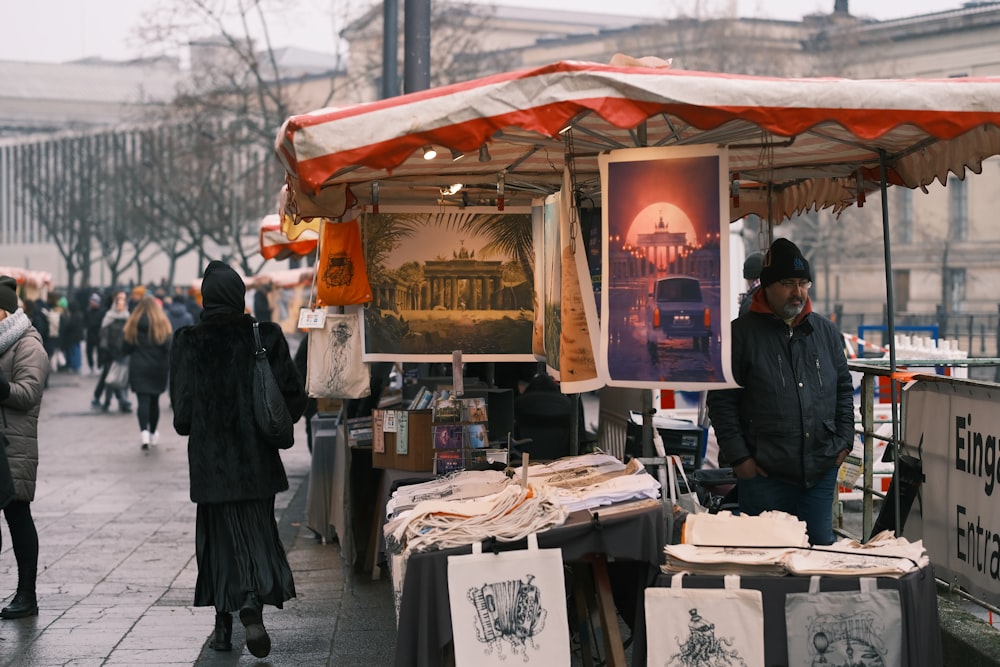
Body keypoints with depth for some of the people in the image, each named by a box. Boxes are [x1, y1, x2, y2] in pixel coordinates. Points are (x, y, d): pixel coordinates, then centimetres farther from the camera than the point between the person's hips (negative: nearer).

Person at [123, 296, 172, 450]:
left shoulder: (133, 323, -1)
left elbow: (127, 348, 1)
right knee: (154, 400, 13)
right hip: (157, 368, 1)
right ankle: (153, 434, 23)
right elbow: (168, 347, -10)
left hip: (139, 368, -1)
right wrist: (169, 366, -1)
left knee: (143, 400, -5)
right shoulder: (161, 323, -2)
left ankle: (144, 431, -25)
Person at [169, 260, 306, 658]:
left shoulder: (188, 344, -7)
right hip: (255, 458, 0)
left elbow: (182, 409, -6)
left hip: (209, 458, 0)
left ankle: (223, 625, 15)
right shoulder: (264, 338, -6)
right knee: (257, 532, 8)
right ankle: (253, 601, -18)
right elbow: (293, 398, -7)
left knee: (218, 535, 13)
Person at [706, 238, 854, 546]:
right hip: (764, 475, -4)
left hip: (821, 473, 4)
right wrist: (739, 458, -9)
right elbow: (721, 401, -4)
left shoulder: (826, 331, 11)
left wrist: (844, 442, 9)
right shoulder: (742, 333, -3)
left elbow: (844, 390, 18)